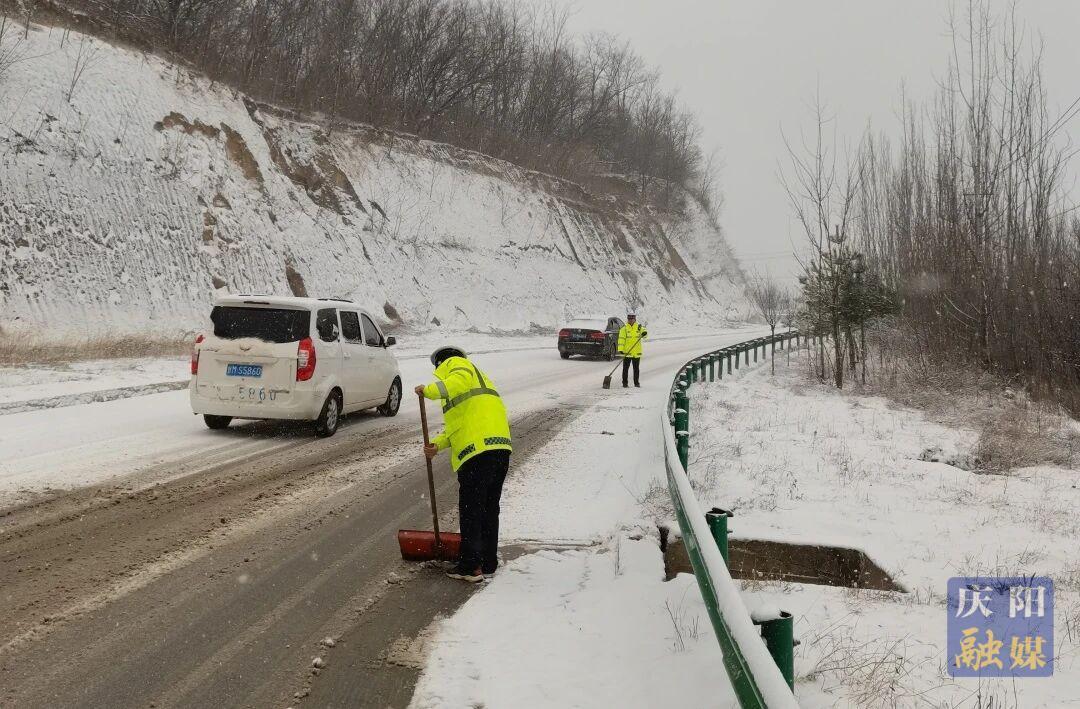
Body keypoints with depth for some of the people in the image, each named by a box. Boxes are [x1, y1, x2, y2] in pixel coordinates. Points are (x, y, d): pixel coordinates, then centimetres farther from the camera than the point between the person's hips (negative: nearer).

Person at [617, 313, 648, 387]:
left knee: (636, 369, 10)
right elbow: (621, 339, -7)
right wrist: (621, 349, -16)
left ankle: (636, 383, 19)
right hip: (627, 352, -2)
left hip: (637, 352, 2)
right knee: (625, 368, 1)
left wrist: (644, 333, -29)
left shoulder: (639, 327, 7)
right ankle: (625, 383, 8)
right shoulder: (624, 328, -1)